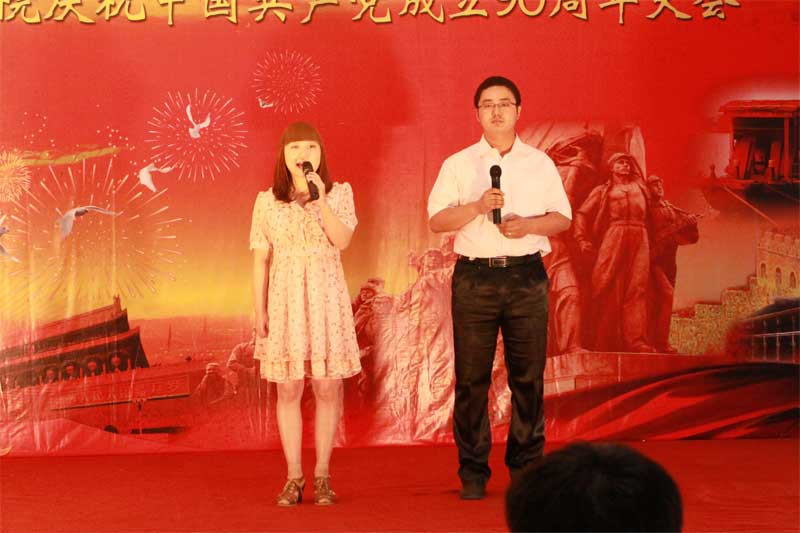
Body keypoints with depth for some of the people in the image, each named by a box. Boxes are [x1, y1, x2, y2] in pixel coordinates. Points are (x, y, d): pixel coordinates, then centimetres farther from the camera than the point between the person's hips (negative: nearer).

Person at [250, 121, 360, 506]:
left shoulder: (339, 193, 5)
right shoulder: (267, 201, 6)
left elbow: (342, 240, -11)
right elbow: (260, 260, 6)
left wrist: (320, 198, -17)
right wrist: (260, 310, 2)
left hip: (326, 299, 0)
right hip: (285, 300, 1)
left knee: (328, 387, 0)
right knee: (288, 389, 2)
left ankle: (322, 475, 11)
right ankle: (293, 477, 11)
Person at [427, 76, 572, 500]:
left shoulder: (540, 163, 12)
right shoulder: (458, 165, 8)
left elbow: (563, 217, 11)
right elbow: (437, 220, 1)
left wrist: (529, 224, -8)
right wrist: (478, 206, -14)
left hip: (527, 278, 1)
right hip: (474, 278, -1)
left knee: (528, 376, 2)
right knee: (471, 377, 0)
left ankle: (527, 467, 12)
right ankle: (473, 473, 8)